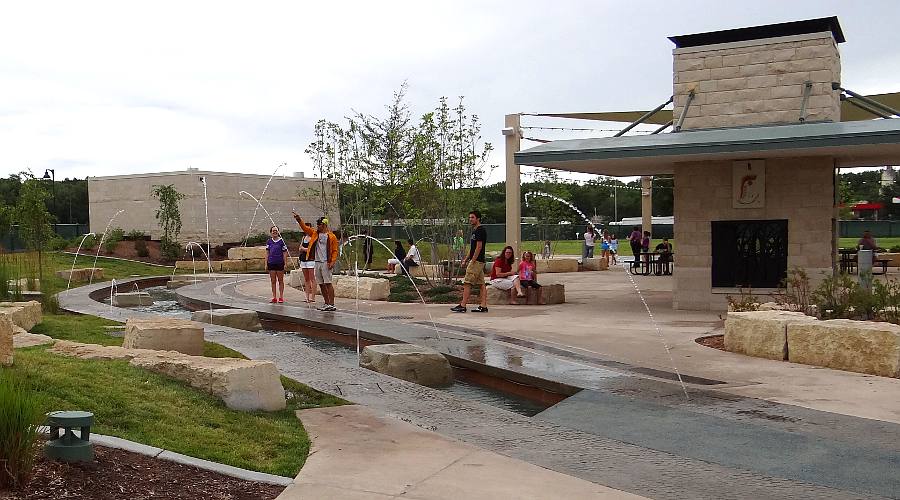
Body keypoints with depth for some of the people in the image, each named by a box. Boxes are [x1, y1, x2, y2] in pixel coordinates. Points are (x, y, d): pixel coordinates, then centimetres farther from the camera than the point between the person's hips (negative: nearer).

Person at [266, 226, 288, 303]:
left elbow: (284, 253, 0)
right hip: (271, 263, 3)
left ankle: (281, 297, 8)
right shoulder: (269, 241, 7)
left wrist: (285, 264, -5)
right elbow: (267, 253, 10)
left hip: (280, 263, -3)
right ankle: (274, 297, 11)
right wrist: (266, 264, 5)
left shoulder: (281, 241, -1)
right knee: (273, 281, 6)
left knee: (280, 281, 3)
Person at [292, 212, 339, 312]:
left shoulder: (331, 236, -2)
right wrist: (298, 219, -2)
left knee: (328, 283, -11)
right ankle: (326, 303, 14)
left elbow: (335, 251, -4)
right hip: (317, 262, 6)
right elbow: (305, 227, 12)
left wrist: (333, 262, -14)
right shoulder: (315, 233, 15)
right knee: (321, 284, 7)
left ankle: (332, 304, -11)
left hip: (326, 263, -6)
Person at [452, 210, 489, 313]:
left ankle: (462, 306, -8)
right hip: (479, 262, 10)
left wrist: (472, 261, -19)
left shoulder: (480, 230, -13)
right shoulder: (475, 230, 19)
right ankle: (483, 306, 7)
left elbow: (479, 247, -18)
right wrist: (466, 259, 18)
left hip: (476, 261, -10)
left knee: (467, 283, -9)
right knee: (482, 284, 7)